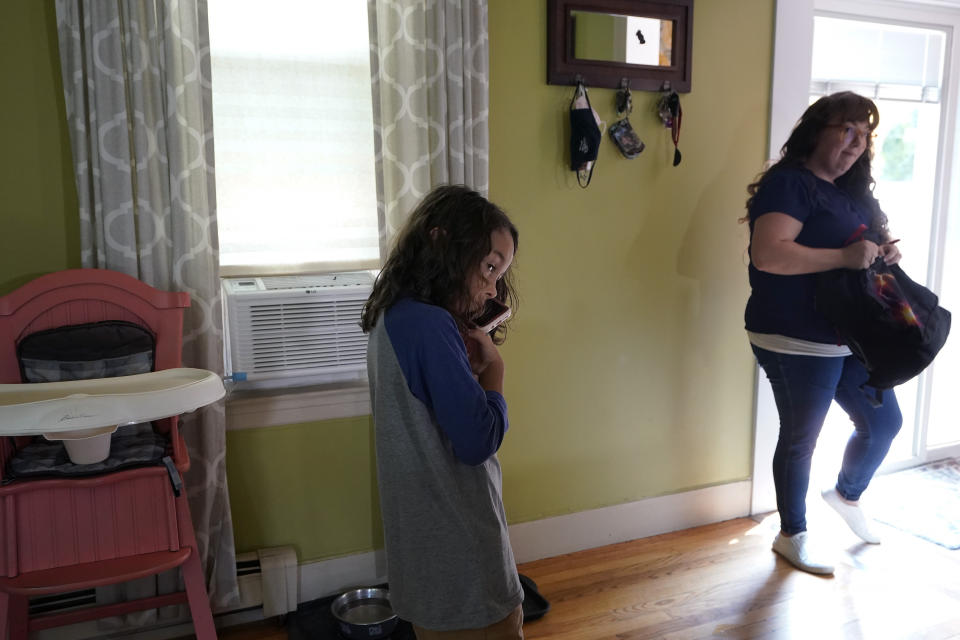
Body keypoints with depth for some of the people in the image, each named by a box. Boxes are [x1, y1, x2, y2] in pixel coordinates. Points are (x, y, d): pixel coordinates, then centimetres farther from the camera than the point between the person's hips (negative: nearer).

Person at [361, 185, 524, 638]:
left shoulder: (393, 316, 6)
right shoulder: (430, 325, -23)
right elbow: (478, 443, -23)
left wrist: (469, 361, -1)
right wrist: (493, 368, -10)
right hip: (459, 555, -9)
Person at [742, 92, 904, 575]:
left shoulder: (853, 191, 14)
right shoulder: (789, 183, -14)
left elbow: (874, 243, 24)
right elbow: (768, 254, -28)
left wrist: (885, 253, 1)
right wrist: (845, 257, -27)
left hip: (852, 339, 9)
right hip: (798, 344, -9)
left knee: (884, 421, 18)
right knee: (801, 440, 6)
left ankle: (847, 495, 46)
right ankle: (792, 536, 27)